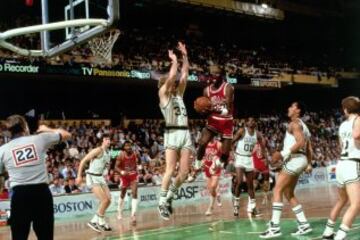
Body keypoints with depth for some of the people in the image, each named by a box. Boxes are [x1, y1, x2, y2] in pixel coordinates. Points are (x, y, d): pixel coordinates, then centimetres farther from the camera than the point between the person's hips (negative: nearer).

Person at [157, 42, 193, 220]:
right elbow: (172, 76, -9)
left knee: (184, 171, 1)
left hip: (185, 133, 6)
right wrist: (174, 60, 4)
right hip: (172, 134, -6)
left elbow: (185, 74, 20)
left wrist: (185, 55, 19)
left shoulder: (179, 93, 22)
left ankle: (169, 197, 17)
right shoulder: (163, 94, 5)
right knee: (170, 170, -12)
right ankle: (162, 202, -3)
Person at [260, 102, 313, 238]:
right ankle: (304, 225, 13)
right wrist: (309, 164, 32)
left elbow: (301, 142, -21)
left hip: (294, 159, -10)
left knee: (277, 190, -12)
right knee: (289, 194, 15)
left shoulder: (294, 123, -6)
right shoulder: (303, 126, 24)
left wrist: (284, 153, -23)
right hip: (300, 160, 10)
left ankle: (275, 227, -19)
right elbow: (309, 148, 26)